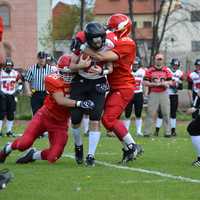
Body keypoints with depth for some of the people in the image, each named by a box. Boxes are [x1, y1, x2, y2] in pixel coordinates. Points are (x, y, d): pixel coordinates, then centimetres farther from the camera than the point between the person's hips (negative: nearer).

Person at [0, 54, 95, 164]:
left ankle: (33, 155, 25)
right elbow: (60, 100, -31)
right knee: (24, 144, -11)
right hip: (45, 116, -3)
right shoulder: (53, 80, -21)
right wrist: (79, 103, -45)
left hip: (60, 123, 3)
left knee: (52, 157, -8)